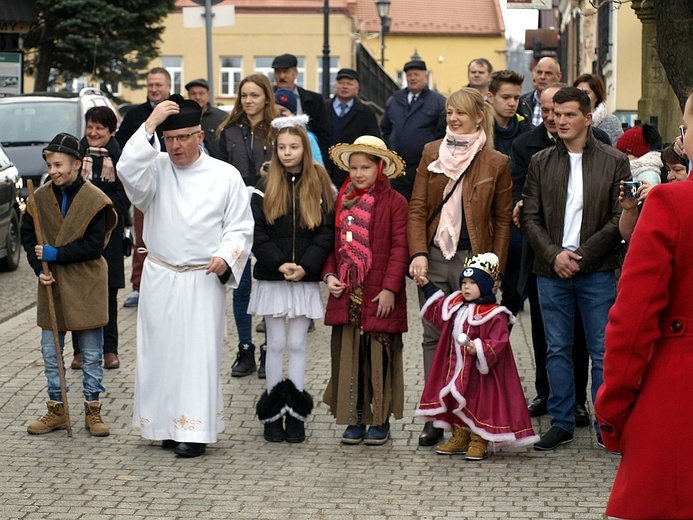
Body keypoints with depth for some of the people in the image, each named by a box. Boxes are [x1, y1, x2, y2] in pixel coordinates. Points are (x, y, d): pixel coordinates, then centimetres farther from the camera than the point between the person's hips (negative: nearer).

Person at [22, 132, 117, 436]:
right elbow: (28, 237, 8)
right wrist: (39, 269, -8)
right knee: (50, 353, 8)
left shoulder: (94, 200, -10)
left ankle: (93, 411, 14)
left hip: (85, 287, -4)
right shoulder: (40, 198, 3)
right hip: (51, 286, 4)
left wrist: (55, 254, -19)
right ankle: (56, 410, 19)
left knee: (91, 355, 4)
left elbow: (94, 246, -14)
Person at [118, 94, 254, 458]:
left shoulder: (225, 176, 1)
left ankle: (196, 430, -1)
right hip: (160, 280, 2)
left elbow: (240, 226, 3)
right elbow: (129, 171, -20)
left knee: (199, 354, -4)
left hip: (204, 281, -2)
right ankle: (167, 425, 16)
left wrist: (226, 256, -16)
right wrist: (150, 124, -22)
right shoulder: (156, 169, 3)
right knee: (161, 350, 5)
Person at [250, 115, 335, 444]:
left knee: (297, 345, 4)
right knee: (276, 345, 4)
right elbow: (256, 232, -3)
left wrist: (305, 266, -13)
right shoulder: (265, 187, 3)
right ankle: (273, 413, 10)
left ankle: (296, 414, 9)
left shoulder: (319, 186, 2)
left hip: (306, 280, 0)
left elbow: (327, 232, -2)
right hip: (272, 278, 0)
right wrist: (279, 263, -14)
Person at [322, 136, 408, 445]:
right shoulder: (342, 201, 12)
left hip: (379, 295, -4)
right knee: (348, 356, 5)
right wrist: (329, 274, 0)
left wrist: (390, 288, -13)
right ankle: (354, 419, 14)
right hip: (346, 293, 4)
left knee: (379, 358, 1)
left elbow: (399, 248, -8)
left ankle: (380, 421, 12)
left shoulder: (394, 202, -4)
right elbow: (333, 243, 16)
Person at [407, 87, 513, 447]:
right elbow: (417, 208, 7)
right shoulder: (431, 153, 8)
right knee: (434, 337, 5)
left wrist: (494, 268, -2)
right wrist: (418, 253, -6)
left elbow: (502, 221, 5)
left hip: (473, 260, -2)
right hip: (433, 257, 2)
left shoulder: (496, 163, 2)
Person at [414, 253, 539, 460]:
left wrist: (479, 349, -35)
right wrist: (427, 287, 28)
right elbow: (439, 308, 29)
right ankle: (460, 438, 27)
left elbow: (498, 343, -22)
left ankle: (479, 442, 9)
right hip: (456, 369, 8)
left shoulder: (494, 315, -17)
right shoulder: (456, 305, 7)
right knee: (455, 403, 14)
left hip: (479, 372, -8)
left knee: (479, 403, -2)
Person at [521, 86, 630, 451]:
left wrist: (581, 255, -11)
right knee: (557, 350, 7)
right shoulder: (541, 162, 8)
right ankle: (561, 423, 15)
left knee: (603, 352, 0)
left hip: (597, 270, -2)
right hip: (552, 270, 2)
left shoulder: (614, 162, 2)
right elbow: (530, 217, 5)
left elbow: (619, 219, -3)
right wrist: (554, 254, -10)